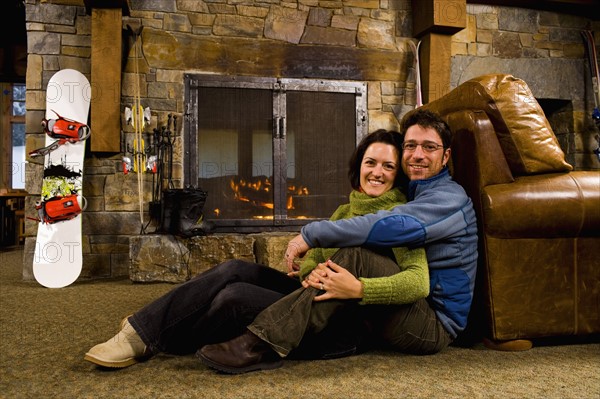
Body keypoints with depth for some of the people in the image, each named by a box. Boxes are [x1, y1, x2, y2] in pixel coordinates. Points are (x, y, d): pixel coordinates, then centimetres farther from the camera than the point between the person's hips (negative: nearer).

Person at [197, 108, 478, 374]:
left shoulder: (449, 197, -11)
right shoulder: (410, 194, 17)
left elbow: (392, 226, -28)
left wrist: (310, 235, -24)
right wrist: (318, 269, -11)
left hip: (435, 324, -8)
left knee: (353, 256, -28)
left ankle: (264, 344, -33)